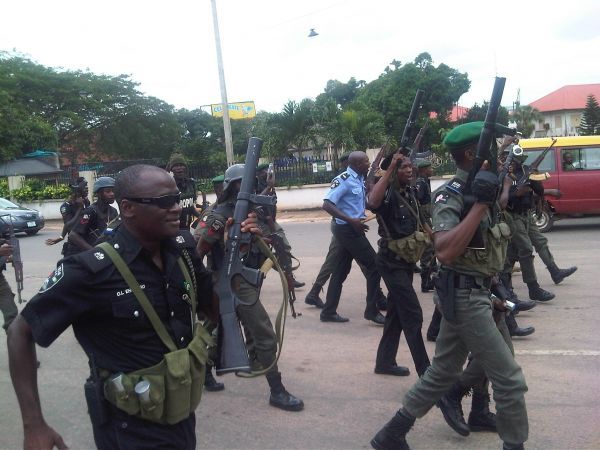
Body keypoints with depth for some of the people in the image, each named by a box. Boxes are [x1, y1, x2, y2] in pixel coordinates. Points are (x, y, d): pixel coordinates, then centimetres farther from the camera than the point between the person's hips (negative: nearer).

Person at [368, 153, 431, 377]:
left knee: (397, 312, 15)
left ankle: (385, 362, 27)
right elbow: (373, 203, -42)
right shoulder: (388, 193, -17)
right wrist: (390, 169, -36)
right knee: (413, 314, -8)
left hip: (406, 260, 9)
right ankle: (426, 372, -2)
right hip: (392, 262, -9)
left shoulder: (409, 193, 9)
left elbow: (422, 223, 21)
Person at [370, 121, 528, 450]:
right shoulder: (450, 196, -17)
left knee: (442, 373, 16)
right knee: (510, 379, -2)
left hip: (474, 293, 10)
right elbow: (444, 252, -31)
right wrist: (479, 204, -30)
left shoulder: (478, 188, 10)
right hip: (465, 296, -9)